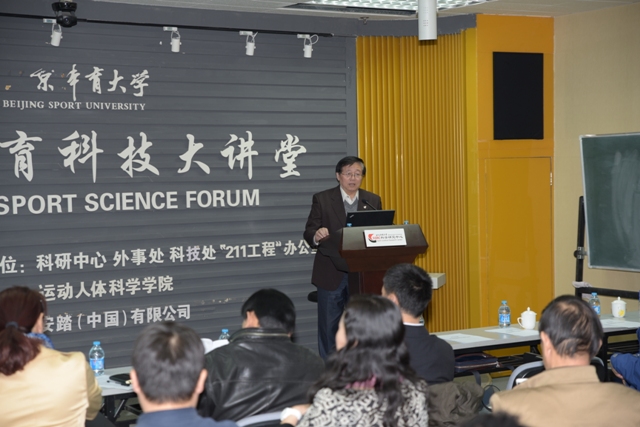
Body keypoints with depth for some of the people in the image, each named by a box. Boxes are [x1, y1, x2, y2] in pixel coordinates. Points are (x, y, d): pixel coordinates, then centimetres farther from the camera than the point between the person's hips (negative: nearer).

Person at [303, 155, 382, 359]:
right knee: (328, 326, 3)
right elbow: (309, 232, -3)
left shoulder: (373, 201, 8)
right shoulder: (322, 199, 0)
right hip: (332, 274, -2)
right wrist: (317, 236, -27)